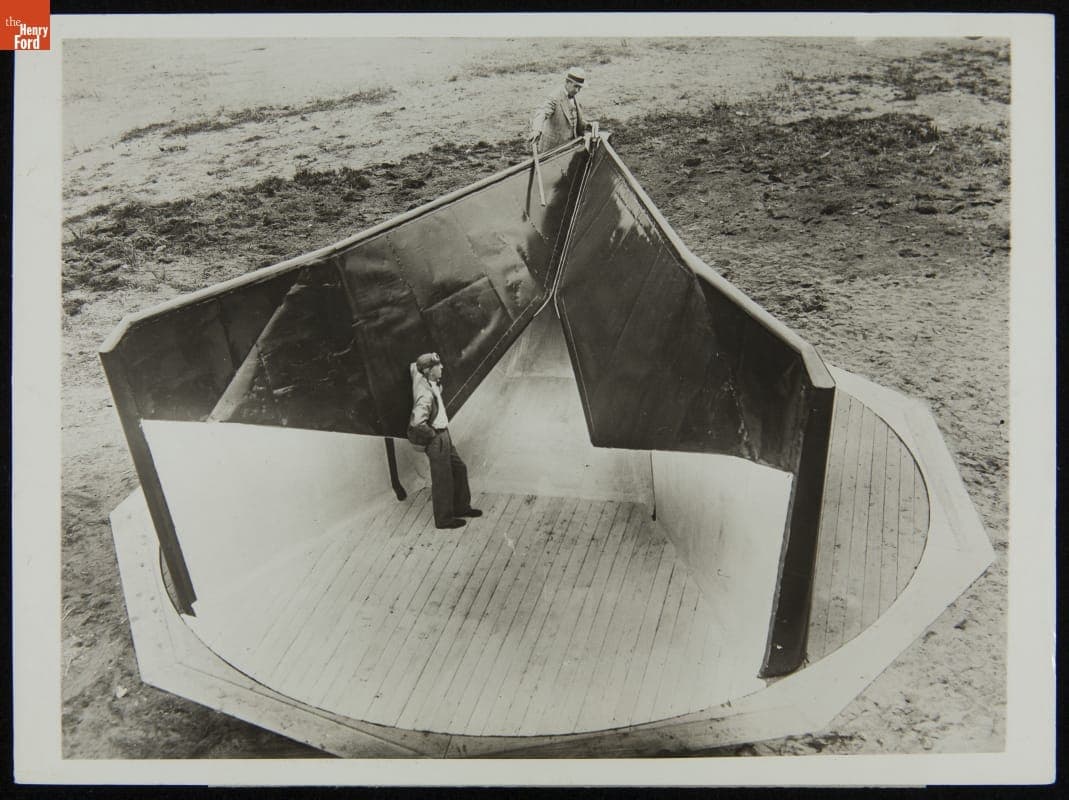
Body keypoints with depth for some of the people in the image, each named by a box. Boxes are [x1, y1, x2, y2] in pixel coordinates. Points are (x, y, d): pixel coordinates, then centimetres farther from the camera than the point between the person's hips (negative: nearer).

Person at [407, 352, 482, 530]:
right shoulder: (426, 395, -29)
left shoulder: (420, 377, -2)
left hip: (443, 436, 10)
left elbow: (412, 365, 21)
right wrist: (432, 434, -19)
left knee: (459, 468, 21)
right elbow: (417, 423, -38)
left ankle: (461, 506, 36)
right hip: (436, 440, -10)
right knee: (442, 480, 4)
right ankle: (443, 519, 19)